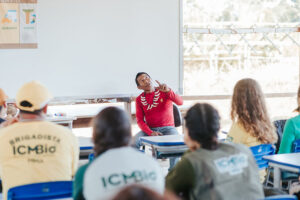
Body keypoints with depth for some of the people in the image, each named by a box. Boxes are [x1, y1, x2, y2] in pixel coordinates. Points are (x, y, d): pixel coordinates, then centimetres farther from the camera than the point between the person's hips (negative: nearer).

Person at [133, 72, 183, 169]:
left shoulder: (164, 91, 1)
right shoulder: (139, 99, 6)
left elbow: (180, 102, -15)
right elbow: (139, 120, 2)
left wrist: (168, 90, -35)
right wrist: (151, 133, -17)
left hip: (168, 128, -2)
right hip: (149, 129, 2)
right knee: (133, 142, -26)